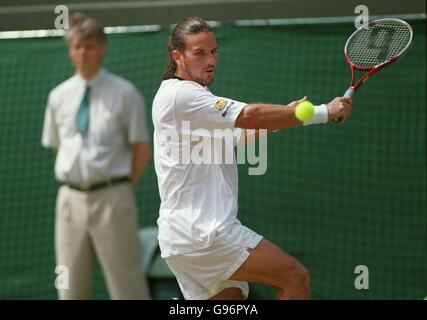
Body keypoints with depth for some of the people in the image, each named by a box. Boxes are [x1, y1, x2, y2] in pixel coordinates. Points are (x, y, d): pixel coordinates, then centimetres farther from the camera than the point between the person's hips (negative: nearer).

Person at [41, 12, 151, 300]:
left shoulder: (124, 93, -2)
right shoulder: (59, 96, 10)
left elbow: (142, 150, 1)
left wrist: (122, 189, 0)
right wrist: (74, 180, 9)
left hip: (111, 199, -4)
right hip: (71, 198, 4)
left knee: (127, 285, -4)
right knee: (71, 286, 6)